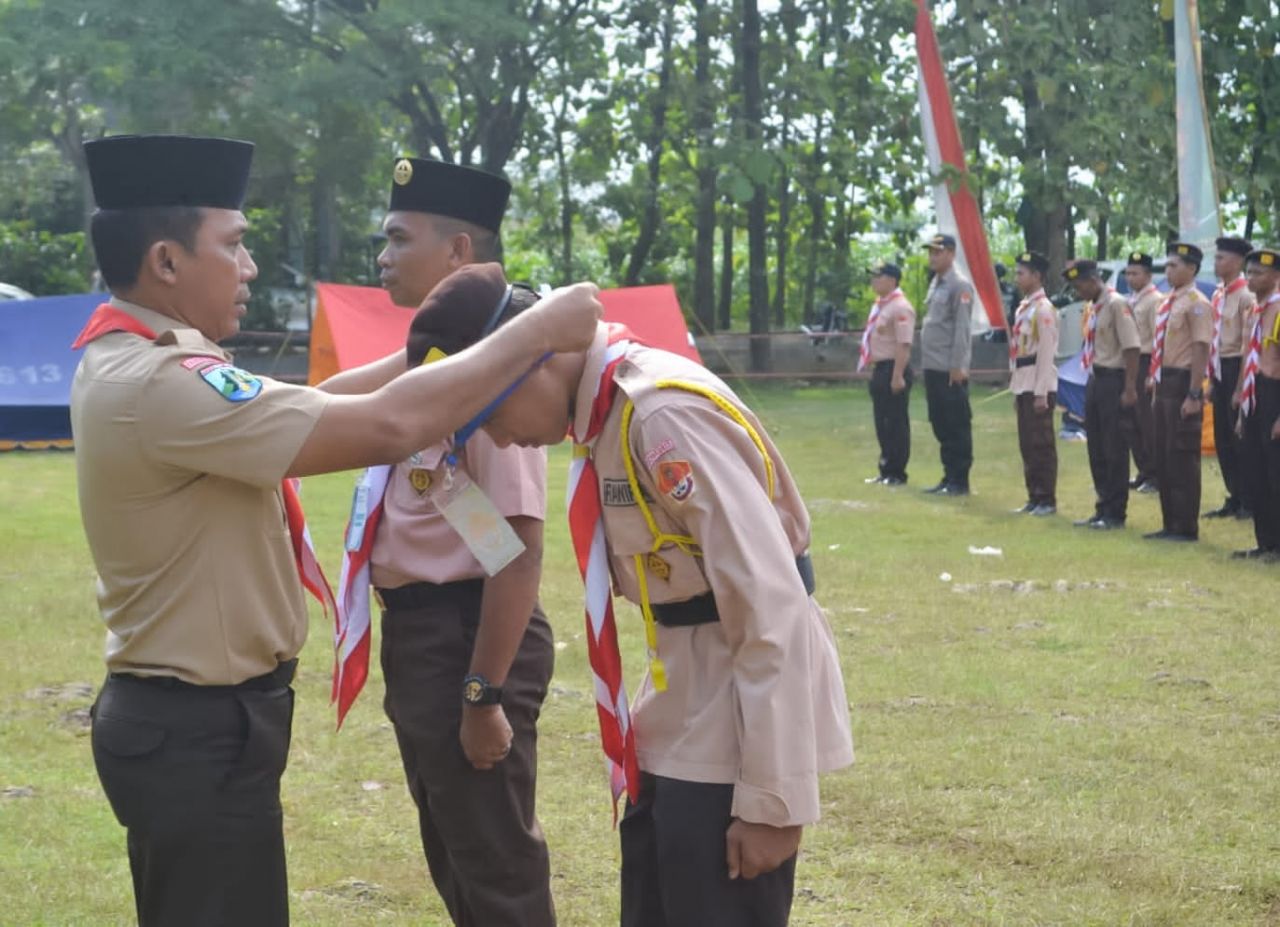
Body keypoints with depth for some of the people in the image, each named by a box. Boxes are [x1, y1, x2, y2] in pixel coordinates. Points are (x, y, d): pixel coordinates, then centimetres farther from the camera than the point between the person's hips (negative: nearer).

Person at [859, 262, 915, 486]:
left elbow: (903, 345, -22)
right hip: (879, 369, 10)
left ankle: (897, 473, 3)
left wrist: (897, 376, -25)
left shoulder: (900, 308, -16)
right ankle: (886, 470, 22)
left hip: (893, 370, -10)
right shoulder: (880, 305, 15)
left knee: (896, 423, -3)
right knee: (882, 423, 14)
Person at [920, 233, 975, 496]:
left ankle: (959, 481, 2)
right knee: (941, 425, 12)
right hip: (932, 366, 9)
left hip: (950, 370, -9)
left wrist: (957, 366, -19)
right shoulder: (935, 284, 16)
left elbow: (961, 328, -15)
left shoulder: (959, 285, -11)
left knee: (957, 426, -2)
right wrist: (927, 363, 16)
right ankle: (949, 477, 19)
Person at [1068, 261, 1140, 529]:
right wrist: (1091, 382, 13)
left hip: (1113, 380, -9)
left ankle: (1116, 513, 6)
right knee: (1096, 449, 13)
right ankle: (1103, 509, 23)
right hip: (1095, 380, 9)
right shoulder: (1092, 308, 12)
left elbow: (1131, 348, -18)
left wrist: (1130, 389, -21)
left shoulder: (1117, 305, -14)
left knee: (1115, 450, -2)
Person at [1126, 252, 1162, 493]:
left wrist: (1153, 373, -20)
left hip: (1145, 364, -9)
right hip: (1129, 364, 9)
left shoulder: (1156, 300, -11)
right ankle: (1144, 472, 19)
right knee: (1133, 422, 11)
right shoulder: (1131, 300, 16)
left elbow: (1159, 340, -16)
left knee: (1148, 421, -6)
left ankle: (1156, 476, 1)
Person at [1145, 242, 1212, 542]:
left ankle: (1187, 528, 2)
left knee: (1182, 458, -4)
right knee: (1163, 459, 13)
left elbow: (1200, 350, -18)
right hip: (1164, 386, 9)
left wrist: (1194, 395, -22)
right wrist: (1155, 380, 16)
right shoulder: (1168, 303, 14)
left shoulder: (1196, 304, -13)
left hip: (1182, 386, -9)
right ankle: (1170, 524, 21)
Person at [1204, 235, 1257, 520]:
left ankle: (1251, 502, 4)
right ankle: (1235, 499, 19)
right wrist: (1212, 380, 16)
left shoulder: (1246, 296, -14)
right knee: (1222, 439, 11)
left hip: (1237, 369, -9)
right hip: (1220, 370, 9)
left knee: (1241, 439, -4)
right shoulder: (1218, 295, 13)